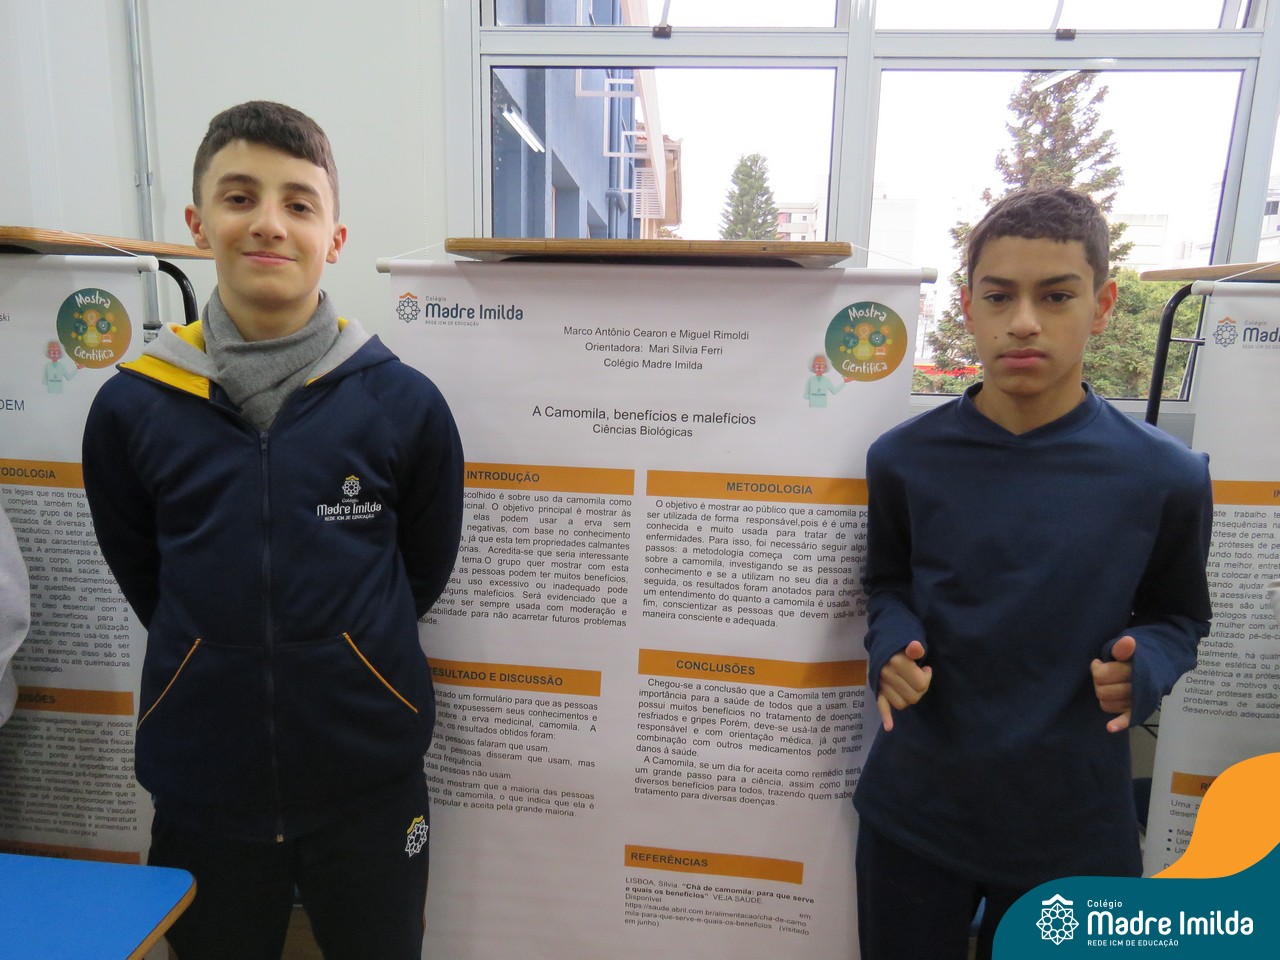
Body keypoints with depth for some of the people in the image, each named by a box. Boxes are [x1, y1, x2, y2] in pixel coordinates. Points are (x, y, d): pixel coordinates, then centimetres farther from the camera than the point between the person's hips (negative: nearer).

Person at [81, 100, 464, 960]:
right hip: (202, 786, 2)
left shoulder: (404, 403, -11)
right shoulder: (132, 406, -6)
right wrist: (217, 665, 5)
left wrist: (338, 664, 7)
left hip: (369, 782, -1)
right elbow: (143, 576, 7)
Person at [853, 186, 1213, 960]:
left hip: (1074, 819, 0)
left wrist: (1142, 670, -17)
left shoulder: (1166, 477, -12)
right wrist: (892, 646, -14)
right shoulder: (906, 459, -10)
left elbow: (1178, 617, 3)